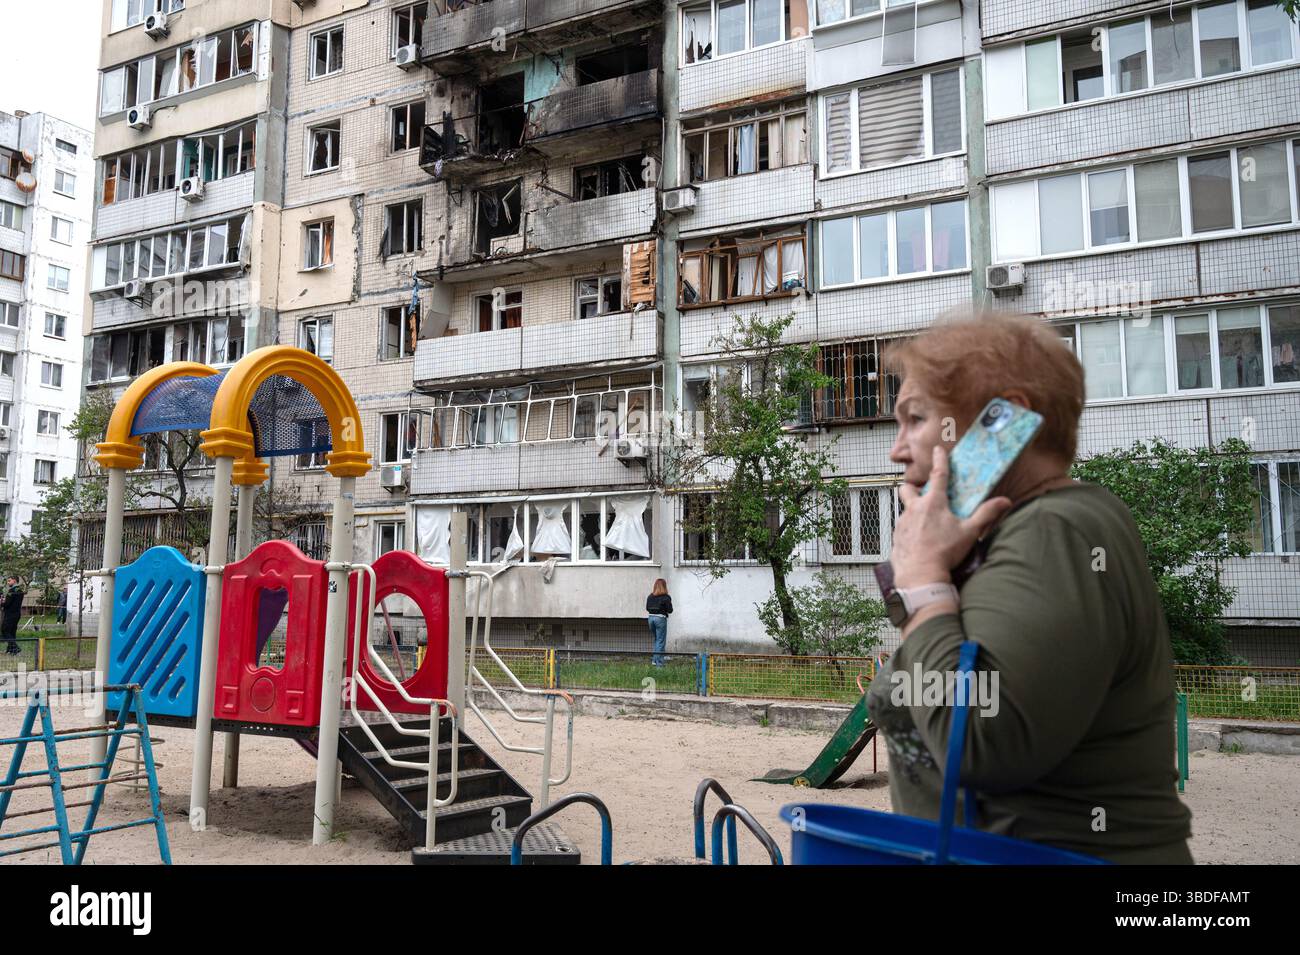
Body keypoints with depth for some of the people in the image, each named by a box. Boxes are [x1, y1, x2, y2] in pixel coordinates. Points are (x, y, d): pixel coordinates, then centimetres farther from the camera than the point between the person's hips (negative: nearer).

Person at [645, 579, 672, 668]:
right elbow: (670, 610, -9)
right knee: (661, 641, 2)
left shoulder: (650, 597, 4)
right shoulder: (666, 597, -10)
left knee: (656, 640, 21)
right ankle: (659, 663, 2)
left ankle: (655, 660, 20)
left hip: (651, 617, 5)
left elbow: (647, 608, 9)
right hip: (660, 618, -5)